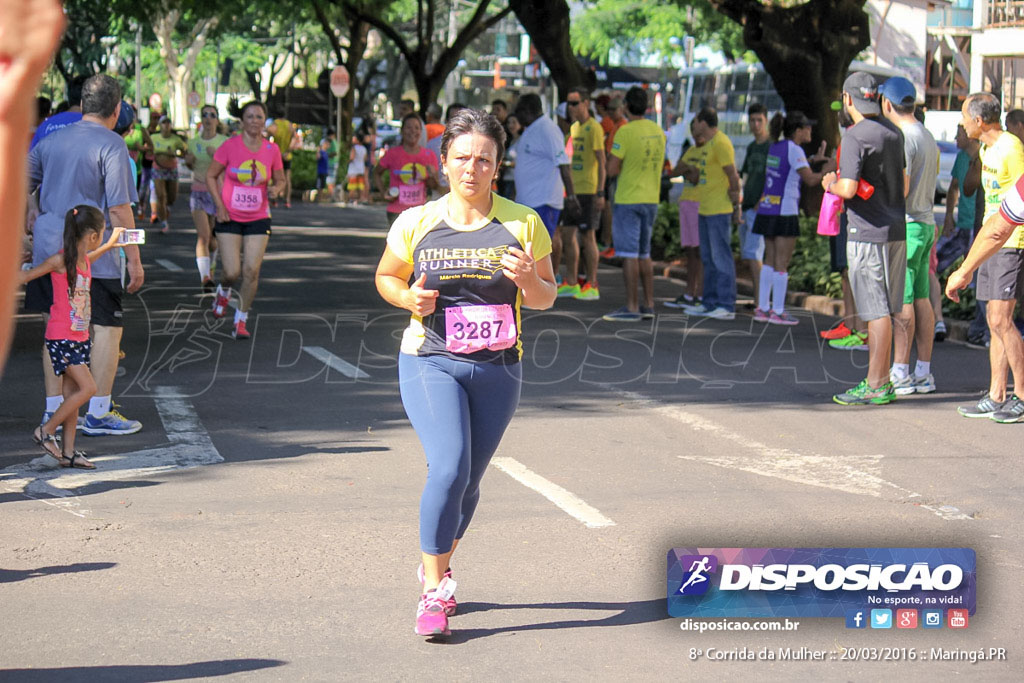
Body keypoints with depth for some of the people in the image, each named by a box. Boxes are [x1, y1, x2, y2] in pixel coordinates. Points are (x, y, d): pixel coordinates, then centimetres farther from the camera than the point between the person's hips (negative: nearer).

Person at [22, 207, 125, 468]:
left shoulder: (83, 259, 8)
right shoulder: (60, 260, -15)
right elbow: (25, 276, -5)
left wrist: (110, 244, 42)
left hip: (80, 336, 8)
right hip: (60, 337, -8)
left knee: (72, 394, 7)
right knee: (88, 388, -14)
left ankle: (68, 452, 10)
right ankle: (46, 431, -1)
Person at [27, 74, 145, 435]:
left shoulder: (51, 141, 10)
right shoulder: (111, 145, -9)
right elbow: (119, 208, -13)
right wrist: (134, 259, -8)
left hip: (49, 250, 6)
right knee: (107, 327, 1)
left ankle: (54, 408, 18)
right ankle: (98, 414, 0)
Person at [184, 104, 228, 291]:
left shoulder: (225, 142, -2)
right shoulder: (193, 142, 6)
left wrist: (216, 156, -22)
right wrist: (188, 161, -2)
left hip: (218, 191, -1)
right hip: (199, 193, 1)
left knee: (213, 237, 9)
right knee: (203, 235, -15)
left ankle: (210, 269, 36)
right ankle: (205, 276, -23)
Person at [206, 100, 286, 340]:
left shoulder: (272, 150, 0)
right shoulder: (230, 146, -7)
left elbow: (280, 180, 12)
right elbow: (211, 176, 1)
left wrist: (276, 189, -12)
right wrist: (220, 205, -9)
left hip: (258, 219, 2)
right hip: (230, 218, -2)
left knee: (252, 272, -6)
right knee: (232, 272, -8)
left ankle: (240, 321, 9)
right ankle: (223, 290, 29)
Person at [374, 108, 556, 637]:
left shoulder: (522, 224, -1)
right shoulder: (417, 223, -3)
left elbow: (546, 297, 6)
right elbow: (385, 276, 12)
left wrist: (527, 280, -17)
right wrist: (408, 297, -10)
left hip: (498, 371, 3)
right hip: (431, 364, -2)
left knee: (467, 481, 14)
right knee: (449, 469, -21)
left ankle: (436, 567, 40)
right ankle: (433, 592, -11)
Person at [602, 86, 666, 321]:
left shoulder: (626, 131, -14)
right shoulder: (658, 131, 8)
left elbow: (612, 169, -16)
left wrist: (621, 167, 5)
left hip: (628, 199, -7)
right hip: (651, 199, 7)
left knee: (629, 254, -4)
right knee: (644, 254, 16)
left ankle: (632, 308, -5)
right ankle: (648, 305, 18)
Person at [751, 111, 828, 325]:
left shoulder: (775, 148, 11)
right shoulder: (794, 150, -12)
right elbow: (810, 179, -20)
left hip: (767, 210, 8)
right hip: (784, 212, -8)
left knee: (770, 260, 12)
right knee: (782, 263, -2)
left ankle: (762, 308, 13)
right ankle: (777, 312, 1)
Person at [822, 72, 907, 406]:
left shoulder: (855, 136, -14)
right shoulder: (892, 133, 11)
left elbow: (848, 189, -23)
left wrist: (831, 184, -1)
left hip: (868, 232, -8)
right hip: (896, 230, 8)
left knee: (876, 310, -7)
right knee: (880, 309, 13)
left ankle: (876, 387, -6)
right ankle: (879, 379, 17)